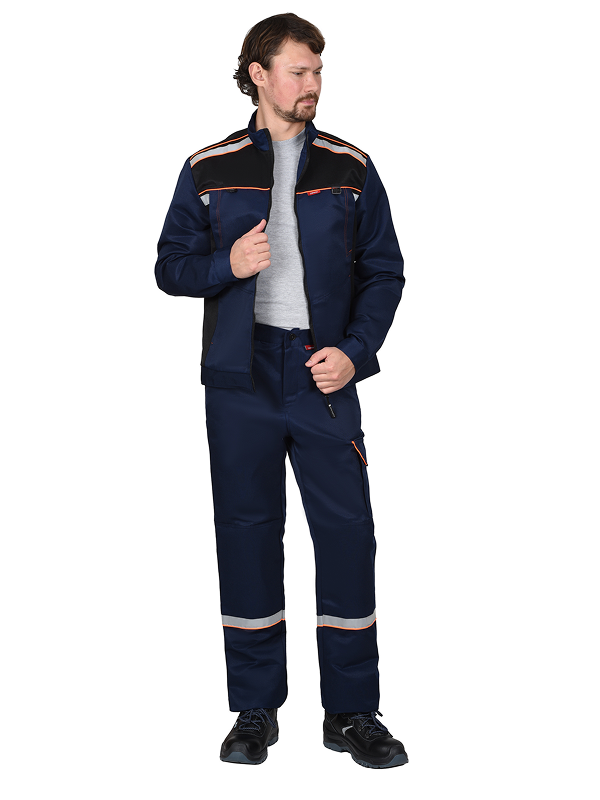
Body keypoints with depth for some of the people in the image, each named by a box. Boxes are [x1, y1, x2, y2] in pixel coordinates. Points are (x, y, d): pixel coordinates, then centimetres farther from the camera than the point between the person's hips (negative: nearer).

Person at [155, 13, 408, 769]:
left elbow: (383, 271, 8)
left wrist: (354, 351, -6)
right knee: (246, 532, 4)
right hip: (241, 376, 0)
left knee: (347, 531, -2)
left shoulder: (350, 168, 8)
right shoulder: (207, 169, 7)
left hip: (325, 375, 0)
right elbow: (170, 266, 9)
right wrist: (226, 265, -12)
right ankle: (255, 712, 17)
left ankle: (351, 712, 11)